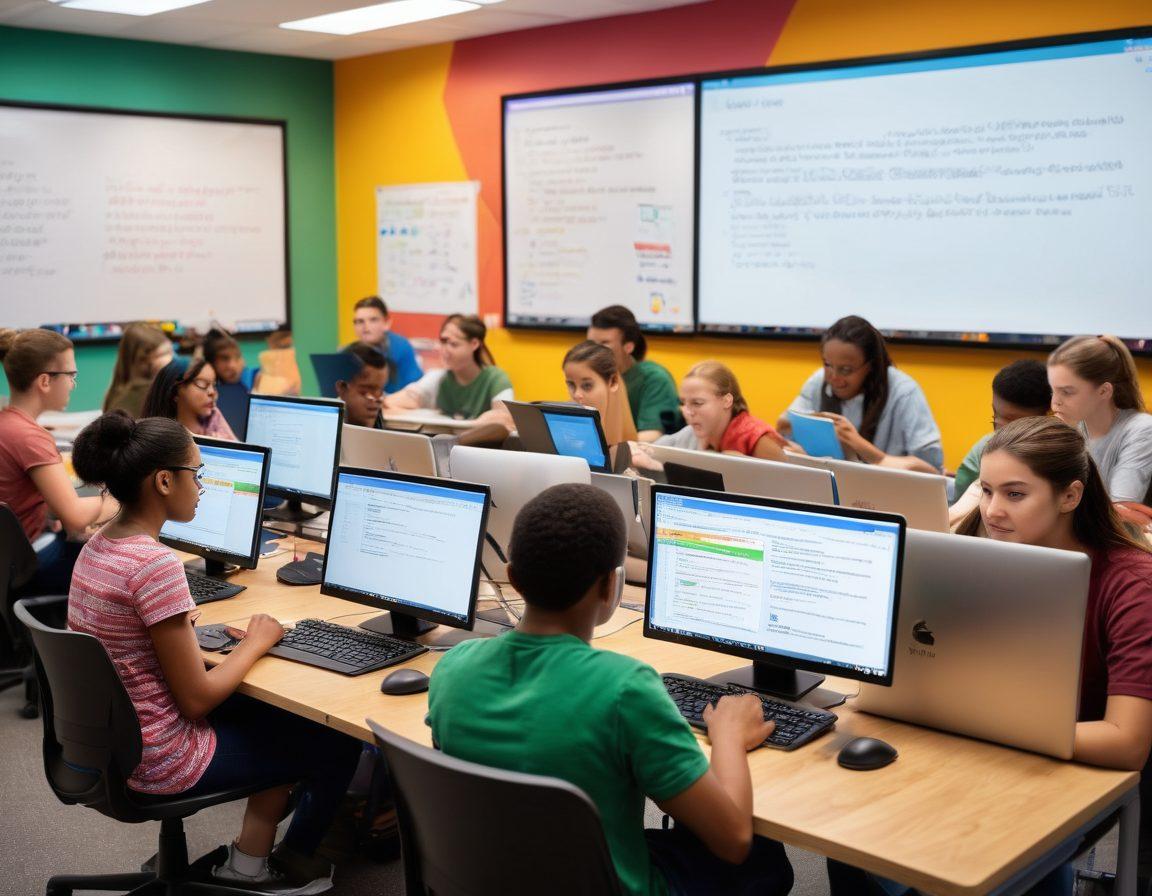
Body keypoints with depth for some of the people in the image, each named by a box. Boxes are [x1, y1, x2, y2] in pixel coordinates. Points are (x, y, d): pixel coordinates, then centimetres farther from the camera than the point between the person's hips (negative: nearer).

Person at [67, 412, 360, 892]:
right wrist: (256, 643, -9)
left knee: (281, 714, 24)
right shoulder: (156, 564, -28)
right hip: (158, 760, -9)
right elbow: (197, 699, -23)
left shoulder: (98, 544, 0)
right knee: (339, 742, 8)